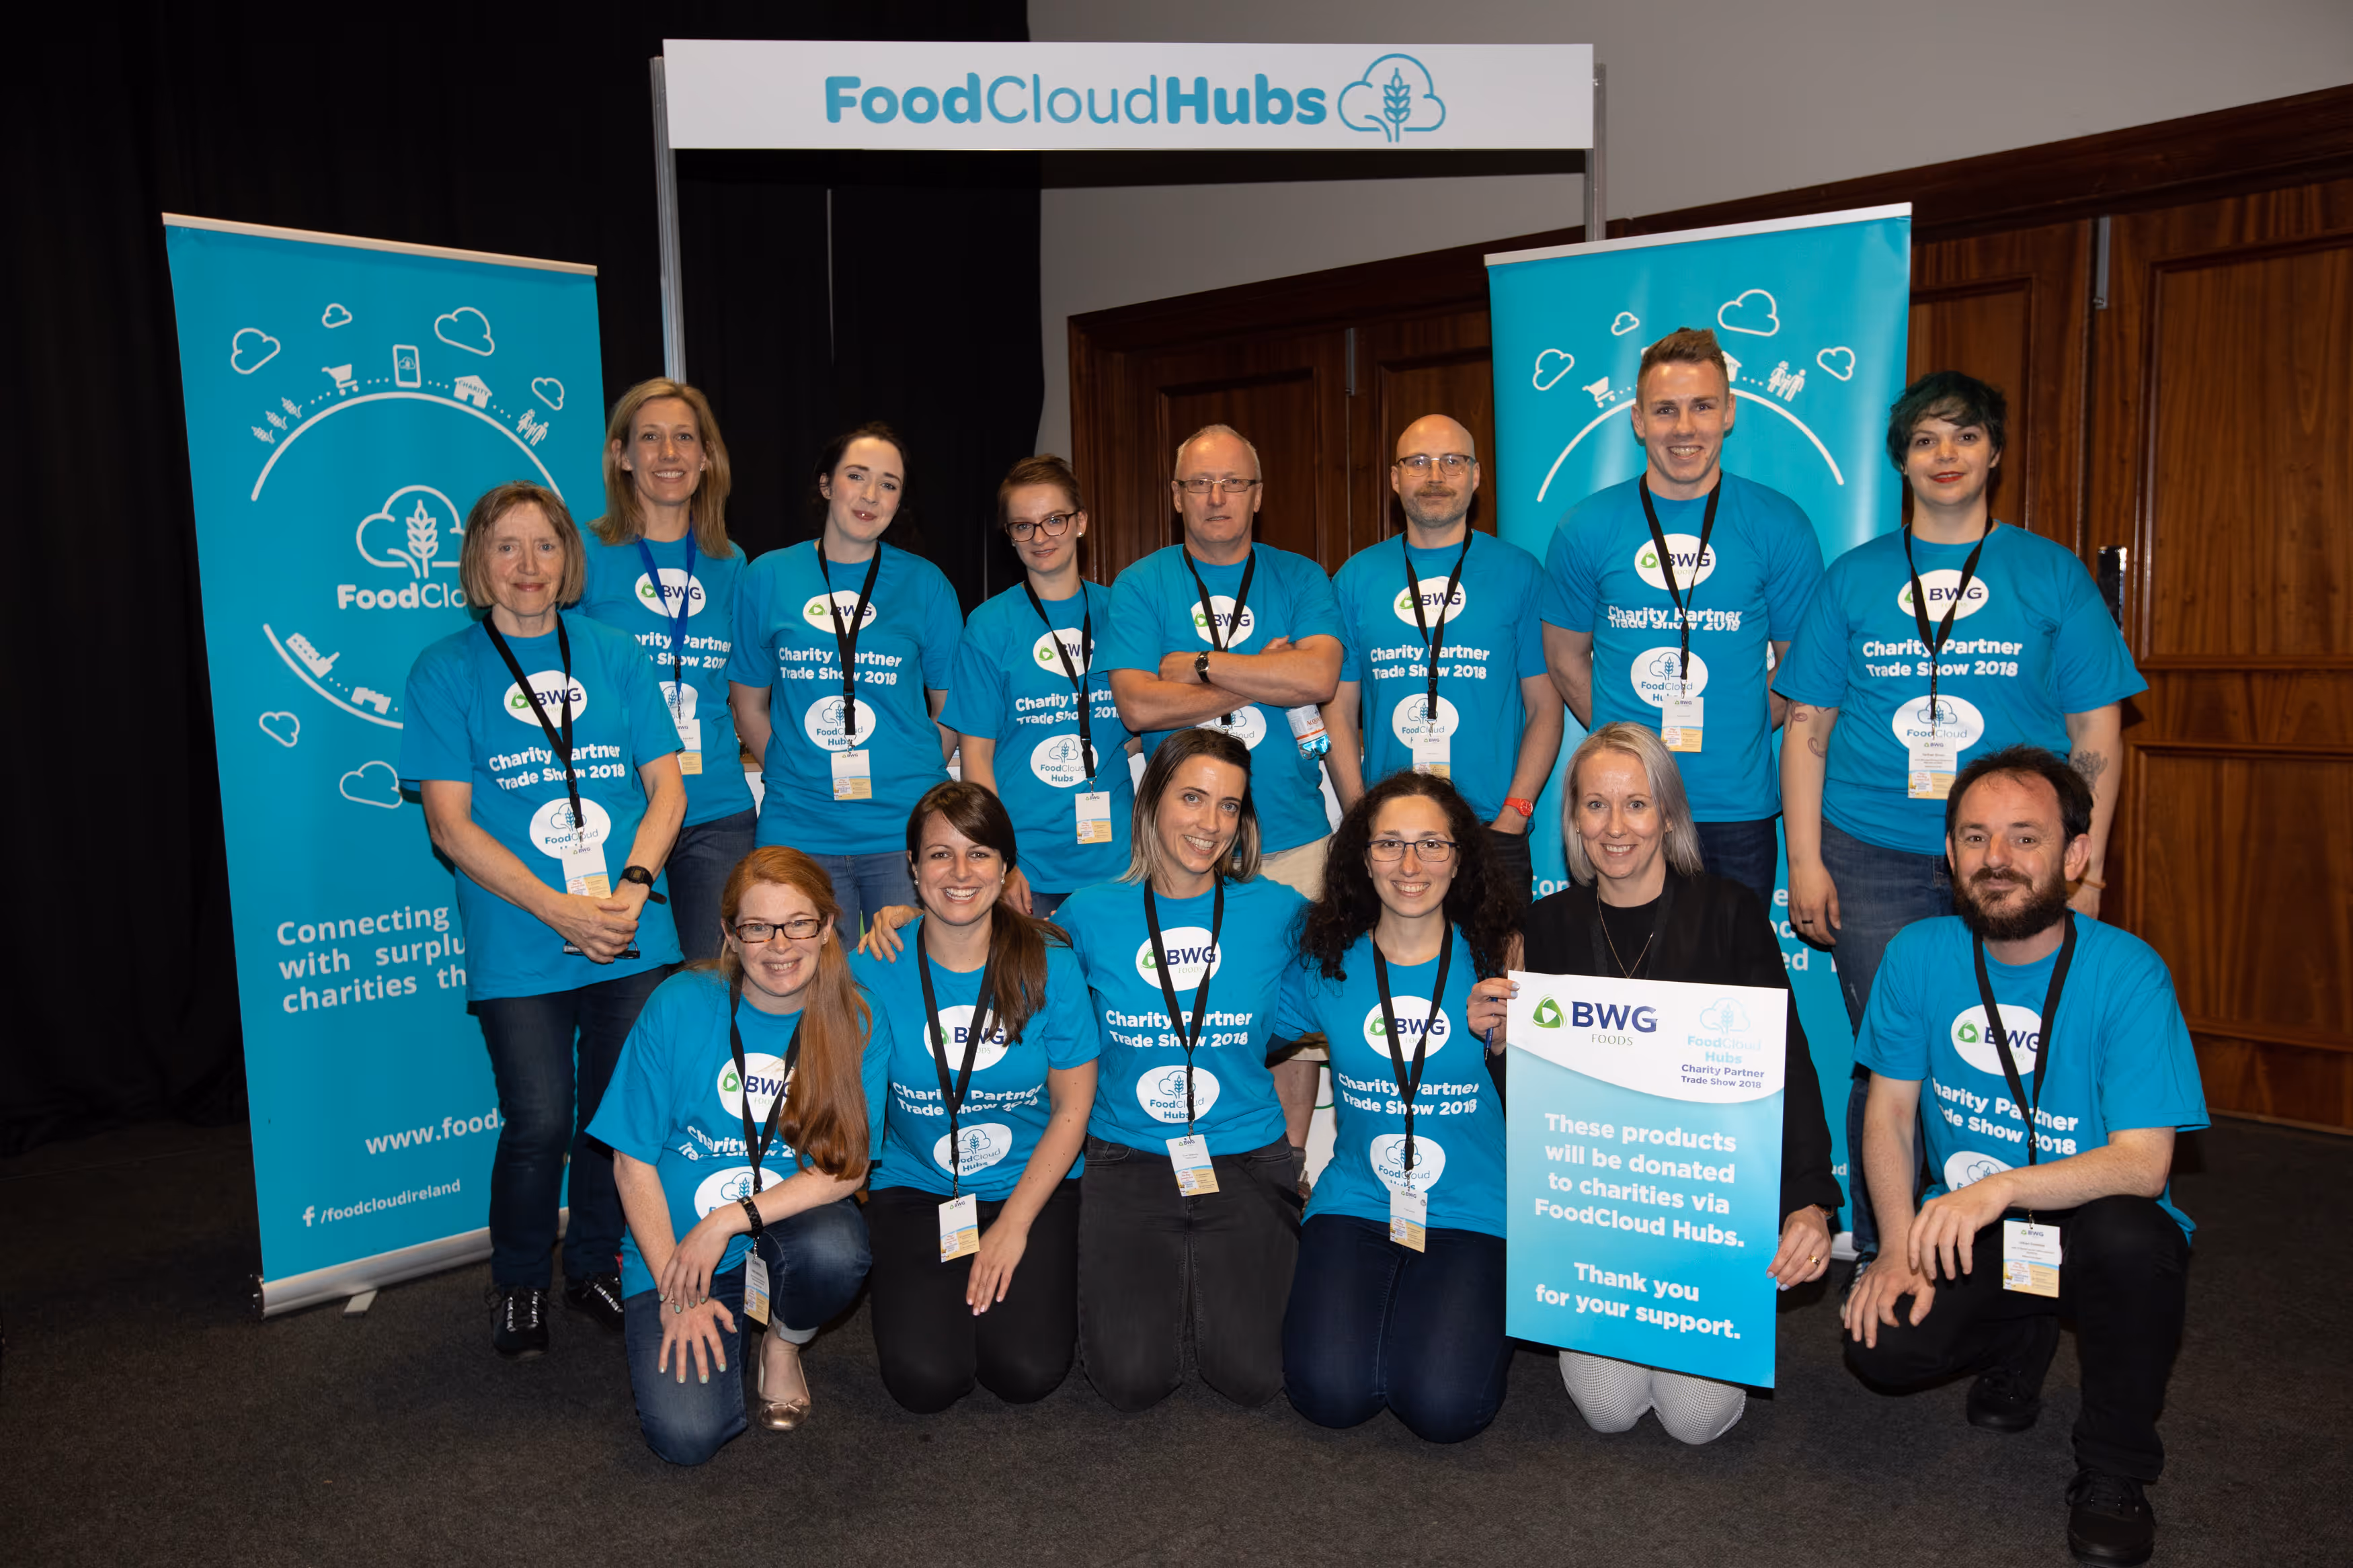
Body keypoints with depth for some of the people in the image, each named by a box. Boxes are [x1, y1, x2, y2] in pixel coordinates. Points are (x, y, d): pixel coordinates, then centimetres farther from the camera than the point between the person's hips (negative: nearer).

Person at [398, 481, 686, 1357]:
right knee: (539, 1125, -4)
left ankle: (595, 1267, 30)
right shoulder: (446, 671, 2)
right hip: (519, 948, -2)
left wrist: (631, 888, -10)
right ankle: (519, 1287, 22)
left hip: (635, 938, 3)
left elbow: (667, 789, 7)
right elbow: (450, 824, -4)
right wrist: (561, 910, -14)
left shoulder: (613, 656, 9)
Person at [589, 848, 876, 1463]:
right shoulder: (678, 1008, -12)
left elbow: (846, 1166, -10)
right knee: (687, 1434, -20)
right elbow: (633, 1160, -6)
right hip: (675, 1247, -1)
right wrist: (676, 1291, -10)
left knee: (836, 1249, -35)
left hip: (791, 1224, 1)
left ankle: (785, 1343, 2)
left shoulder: (858, 1021, -9)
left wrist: (729, 1220, -20)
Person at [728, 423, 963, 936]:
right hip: (800, 830, 1)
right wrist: (792, 776, 5)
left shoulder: (925, 583, 4)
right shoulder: (767, 577, 6)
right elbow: (748, 704, 12)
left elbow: (952, 706, 9)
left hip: (905, 830, 0)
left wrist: (912, 778, 2)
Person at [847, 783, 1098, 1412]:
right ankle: (919, 1290, 16)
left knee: (1027, 1372, -17)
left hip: (1033, 1186, 0)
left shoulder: (1048, 965, -8)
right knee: (925, 1378, -18)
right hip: (916, 1189, 0)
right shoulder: (875, 970, -9)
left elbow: (1071, 1111, -4)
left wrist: (1014, 1225, -9)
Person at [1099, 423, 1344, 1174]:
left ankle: (1288, 1166, 21)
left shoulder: (1300, 579, 8)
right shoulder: (1140, 586, 5)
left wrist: (1199, 666, -9)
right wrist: (1265, 679, -7)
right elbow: (1138, 704, -9)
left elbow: (1320, 676, -10)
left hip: (1290, 835, 1)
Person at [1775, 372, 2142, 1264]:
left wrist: (2085, 870, -1)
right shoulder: (1854, 577, 8)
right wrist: (1805, 861, 0)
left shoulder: (2053, 574, 7)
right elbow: (1807, 725, 7)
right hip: (1874, 860, 0)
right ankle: (1878, 1254, 19)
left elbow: (2096, 736, 6)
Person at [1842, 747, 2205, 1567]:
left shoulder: (2128, 975, -18)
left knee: (2127, 1233, -37)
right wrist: (1901, 1249, -14)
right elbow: (1889, 1111, -2)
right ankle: (2020, 1339, 18)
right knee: (1882, 1345, -20)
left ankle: (2114, 1470, -9)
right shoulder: (1919, 955, -8)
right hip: (1967, 1233, 3)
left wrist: (2004, 1187, -40)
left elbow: (2143, 1164, -24)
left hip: (2095, 1230, -3)